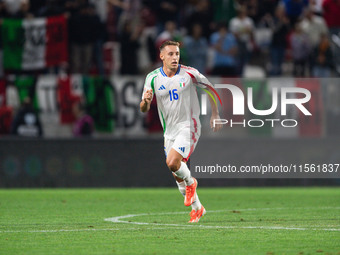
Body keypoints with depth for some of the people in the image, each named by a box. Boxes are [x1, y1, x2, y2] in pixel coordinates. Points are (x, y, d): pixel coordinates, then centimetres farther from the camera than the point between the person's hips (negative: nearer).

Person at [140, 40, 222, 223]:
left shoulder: (189, 73, -9)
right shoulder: (153, 77, -4)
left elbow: (210, 88, 6)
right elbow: (144, 109, -5)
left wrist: (215, 114, 4)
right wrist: (145, 100, -28)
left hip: (189, 126, -4)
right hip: (169, 131, 4)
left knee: (172, 163, -25)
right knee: (177, 175, 8)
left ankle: (190, 182, 7)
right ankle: (197, 208, 28)